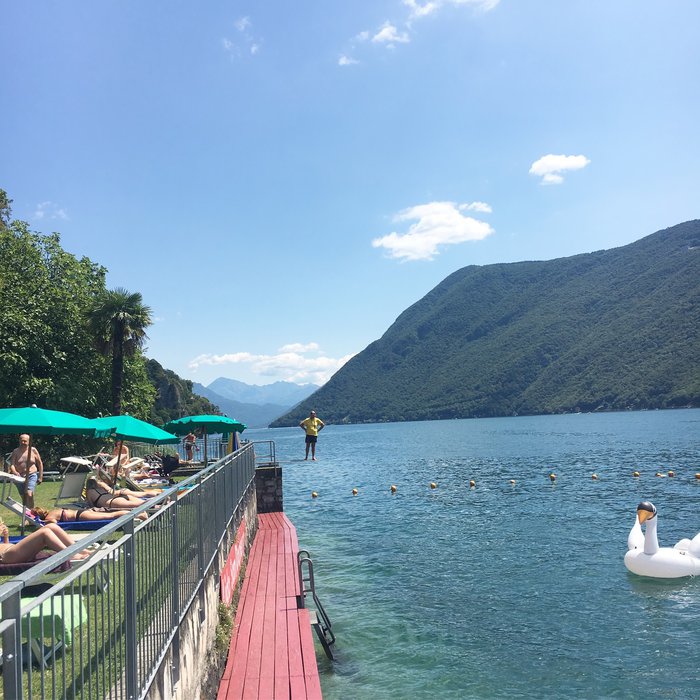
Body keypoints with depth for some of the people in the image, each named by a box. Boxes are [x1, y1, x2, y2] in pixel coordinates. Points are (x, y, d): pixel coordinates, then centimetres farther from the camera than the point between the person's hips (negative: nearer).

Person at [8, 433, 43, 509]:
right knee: (24, 497, 9)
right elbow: (12, 464, -7)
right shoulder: (15, 451, 3)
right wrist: (15, 472, -29)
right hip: (19, 477, 3)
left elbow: (40, 463, 8)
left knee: (29, 495, -22)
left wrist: (40, 477, 5)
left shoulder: (33, 450, 1)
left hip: (31, 476, -3)